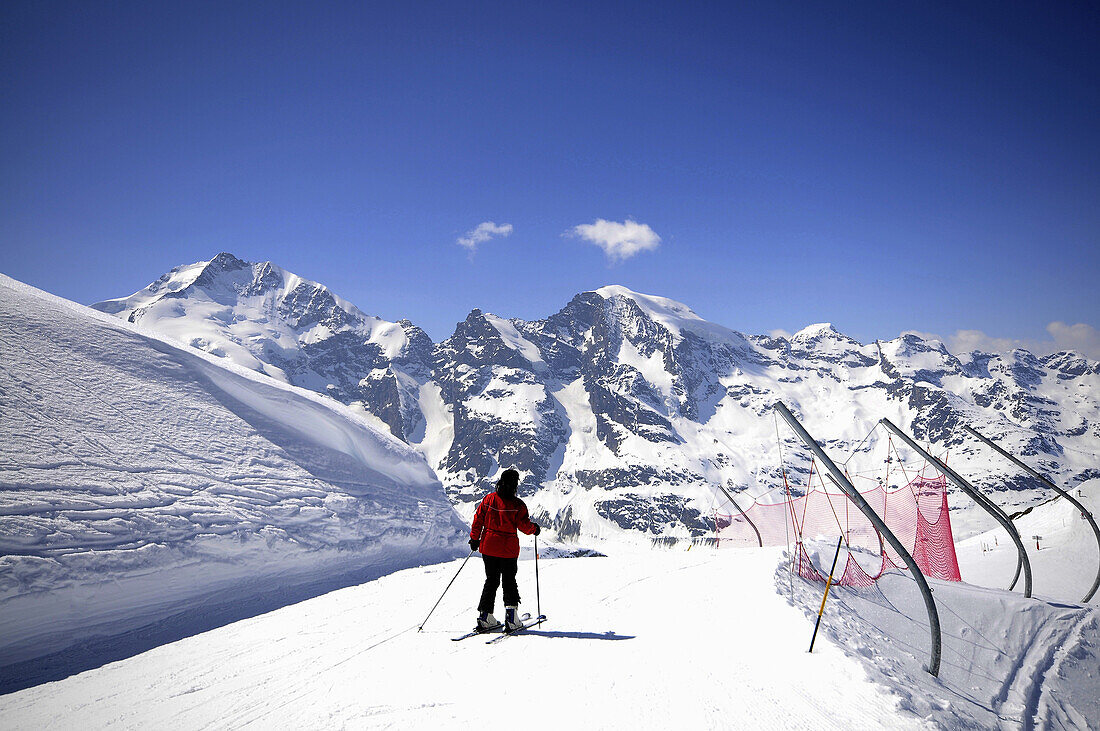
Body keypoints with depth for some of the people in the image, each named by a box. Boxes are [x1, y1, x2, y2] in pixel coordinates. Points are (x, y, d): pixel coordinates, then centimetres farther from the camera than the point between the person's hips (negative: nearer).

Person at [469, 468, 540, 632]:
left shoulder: (489, 499, -2)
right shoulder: (517, 505, -14)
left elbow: (478, 518, 2)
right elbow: (524, 526, -11)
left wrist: (474, 539, 13)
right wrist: (535, 529, 10)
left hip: (488, 547, 4)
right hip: (508, 550, -3)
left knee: (491, 581, 16)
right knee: (509, 582, 10)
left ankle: (485, 617, 13)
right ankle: (511, 619, 0)